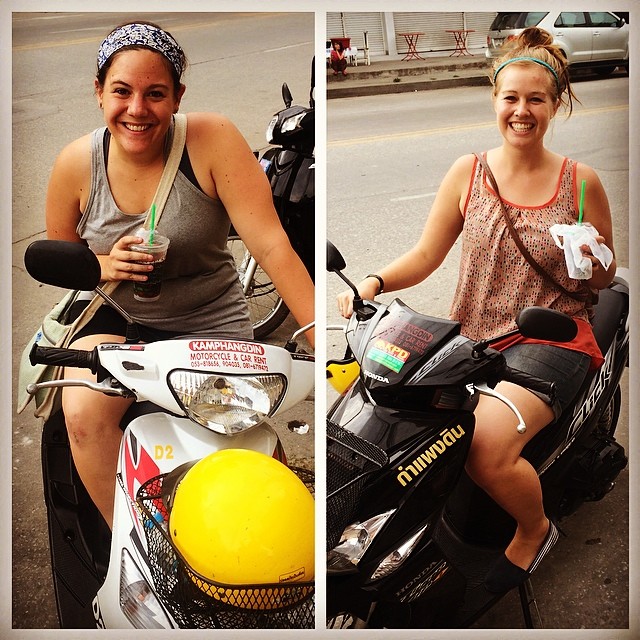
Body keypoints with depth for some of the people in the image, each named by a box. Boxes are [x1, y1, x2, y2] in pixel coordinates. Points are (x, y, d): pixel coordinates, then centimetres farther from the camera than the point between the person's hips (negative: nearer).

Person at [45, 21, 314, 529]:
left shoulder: (213, 139, -17)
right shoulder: (76, 163, -7)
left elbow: (271, 245, -22)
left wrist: (326, 342, -29)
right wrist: (104, 265, -15)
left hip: (211, 322, -2)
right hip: (116, 319, 3)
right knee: (83, 414, -25)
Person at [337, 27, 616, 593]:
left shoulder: (581, 182, 3)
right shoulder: (468, 172, 7)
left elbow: (604, 280, 10)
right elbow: (426, 255, 4)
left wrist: (593, 260, -13)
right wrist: (373, 283, -14)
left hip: (551, 339, -3)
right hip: (471, 335, 3)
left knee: (488, 447, -28)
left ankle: (535, 530, 8)